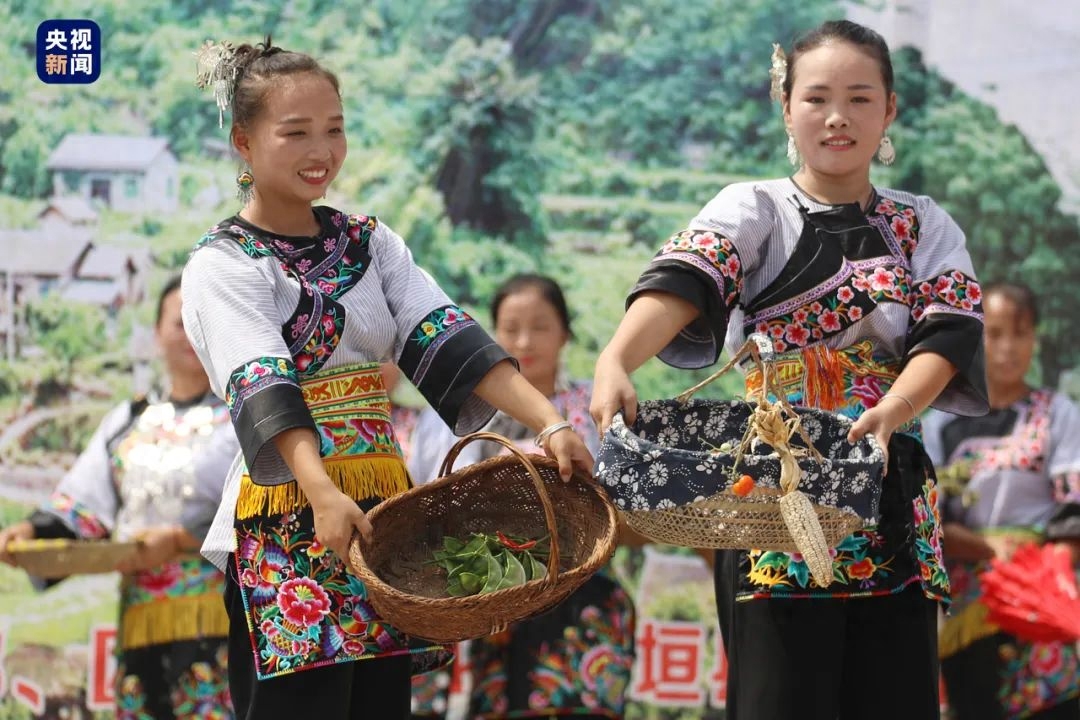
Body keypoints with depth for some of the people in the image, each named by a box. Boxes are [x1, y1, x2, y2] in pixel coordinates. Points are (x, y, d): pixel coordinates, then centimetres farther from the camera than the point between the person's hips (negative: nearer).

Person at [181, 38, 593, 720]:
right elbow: (262, 388, -20)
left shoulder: (371, 243, 11)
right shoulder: (223, 266, -5)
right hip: (288, 518, -5)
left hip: (382, 506, 5)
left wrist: (551, 424, -16)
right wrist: (324, 495, -36)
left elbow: (451, 343, -1)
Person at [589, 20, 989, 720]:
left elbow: (948, 332, -5)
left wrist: (894, 409, -27)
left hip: (893, 507, 3)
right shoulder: (754, 209, 3)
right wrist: (616, 361, -39)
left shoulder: (926, 229, 13)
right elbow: (684, 281, -18)